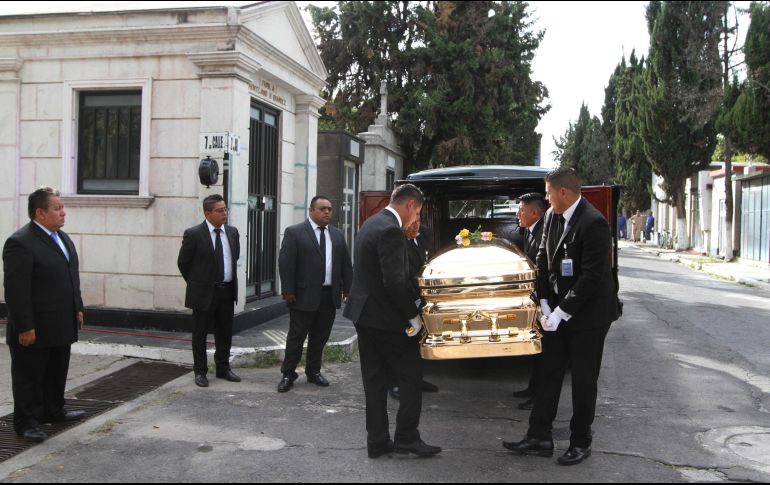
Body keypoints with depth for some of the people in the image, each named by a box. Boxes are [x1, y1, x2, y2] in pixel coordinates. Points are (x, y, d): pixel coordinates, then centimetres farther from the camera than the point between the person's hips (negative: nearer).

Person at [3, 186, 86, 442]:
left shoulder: (63, 237, 10)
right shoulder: (20, 243, -18)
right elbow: (16, 289, -21)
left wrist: (77, 308, 15)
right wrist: (25, 327, -22)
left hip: (61, 325, 9)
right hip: (34, 329, -8)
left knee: (57, 373, 20)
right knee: (29, 377, 5)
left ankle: (54, 410, 35)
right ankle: (26, 422, 15)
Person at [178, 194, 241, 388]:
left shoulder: (232, 232, 4)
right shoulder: (194, 234, -12)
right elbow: (183, 262, -3)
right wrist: (196, 283, 5)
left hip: (227, 291, 5)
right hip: (204, 292, -5)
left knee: (225, 333, 14)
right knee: (200, 334, 6)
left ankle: (223, 368, 28)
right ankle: (200, 371, 18)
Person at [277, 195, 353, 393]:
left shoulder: (338, 234, 11)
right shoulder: (294, 232, -5)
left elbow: (346, 264, 12)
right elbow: (285, 263, -9)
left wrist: (348, 289, 6)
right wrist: (288, 291, -13)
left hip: (330, 296, 5)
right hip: (304, 295, -5)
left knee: (320, 337, 12)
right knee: (296, 337, 4)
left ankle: (314, 372, 26)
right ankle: (288, 374, 15)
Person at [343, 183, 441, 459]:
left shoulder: (371, 223, 12)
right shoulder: (391, 230, -19)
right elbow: (395, 281, -24)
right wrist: (413, 315, -13)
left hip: (363, 313, 9)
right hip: (386, 317, -9)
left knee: (375, 380, 12)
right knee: (412, 377, 4)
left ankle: (377, 441, 17)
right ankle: (406, 438, 10)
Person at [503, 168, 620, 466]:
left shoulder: (593, 223, -21)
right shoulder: (552, 217, 3)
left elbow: (592, 276, -23)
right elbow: (543, 260, 7)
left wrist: (561, 312, -21)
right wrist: (545, 304, -1)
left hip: (588, 314, -7)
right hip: (558, 311, 7)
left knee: (583, 380, 6)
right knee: (549, 374, 10)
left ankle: (580, 443, 21)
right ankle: (539, 438, 19)